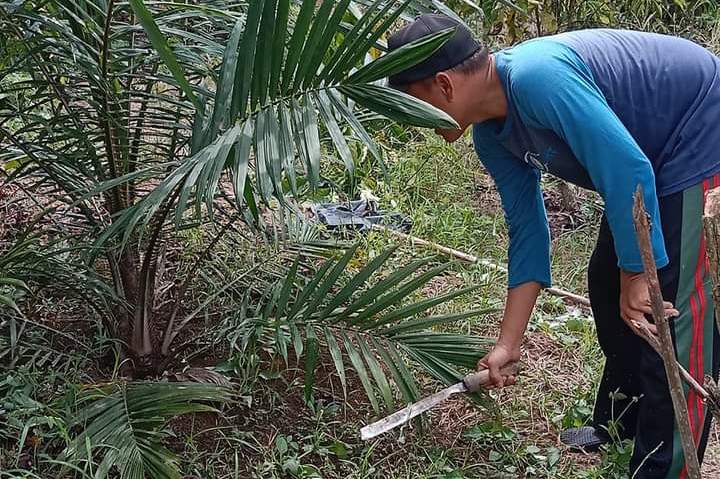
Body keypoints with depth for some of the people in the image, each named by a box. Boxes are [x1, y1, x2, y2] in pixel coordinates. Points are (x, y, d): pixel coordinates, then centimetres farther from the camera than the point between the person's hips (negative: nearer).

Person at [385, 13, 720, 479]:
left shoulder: (536, 77, -32)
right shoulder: (491, 137, -2)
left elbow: (628, 169, -33)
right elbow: (527, 229, 2)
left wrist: (638, 275, -23)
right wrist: (509, 343, 3)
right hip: (652, 153, 10)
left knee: (672, 311, -10)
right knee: (607, 284, 15)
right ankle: (619, 423, 33)